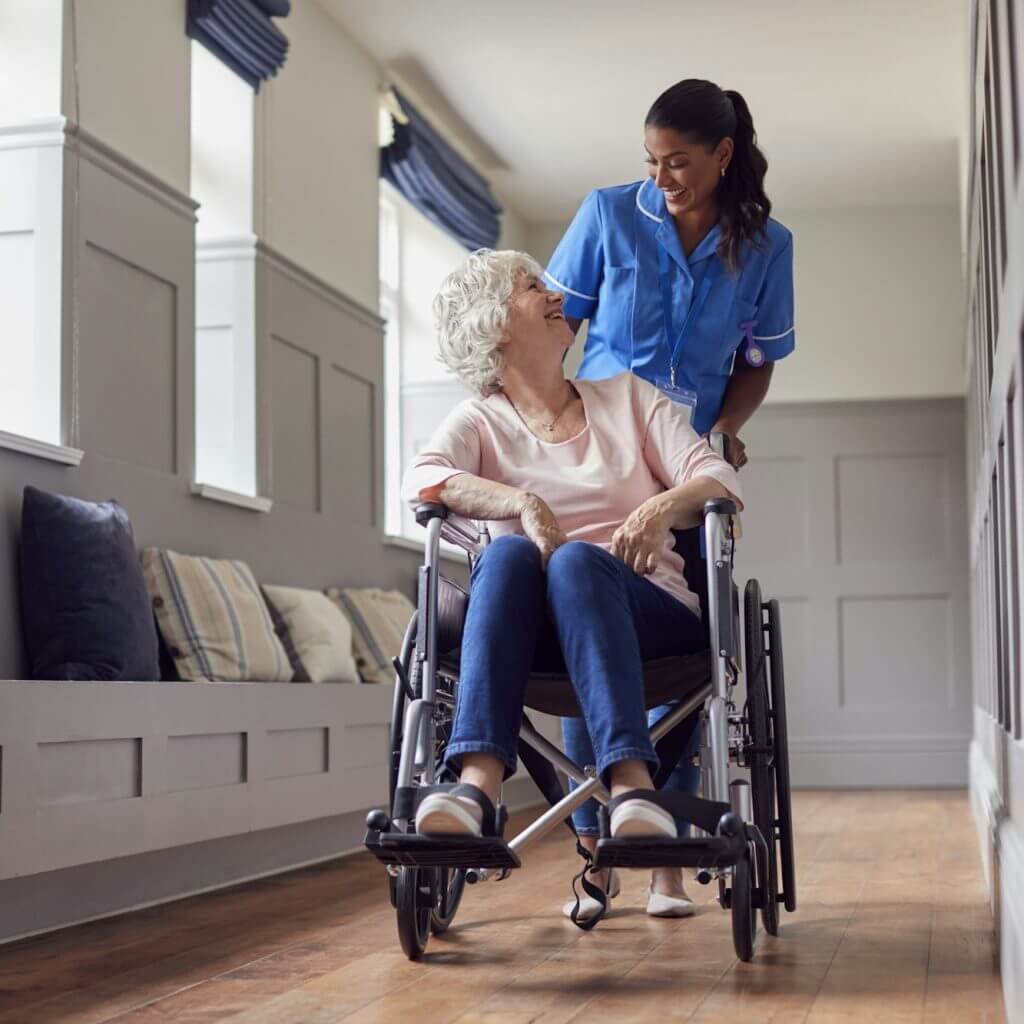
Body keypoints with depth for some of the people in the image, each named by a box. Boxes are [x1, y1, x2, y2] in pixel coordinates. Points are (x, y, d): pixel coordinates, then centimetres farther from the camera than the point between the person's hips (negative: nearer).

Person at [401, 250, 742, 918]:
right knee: (508, 552, -33)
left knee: (578, 559, -33)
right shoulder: (482, 421, 15)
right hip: (541, 636, 0)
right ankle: (478, 783, -51)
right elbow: (422, 479, -8)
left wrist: (664, 508, -16)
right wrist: (522, 501, -25)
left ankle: (633, 787, -53)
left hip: (650, 613, 0)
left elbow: (718, 479, 6)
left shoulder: (627, 396, 20)